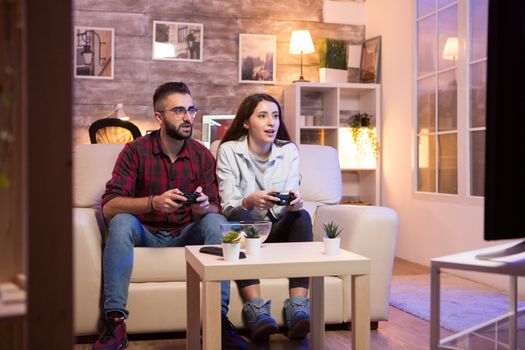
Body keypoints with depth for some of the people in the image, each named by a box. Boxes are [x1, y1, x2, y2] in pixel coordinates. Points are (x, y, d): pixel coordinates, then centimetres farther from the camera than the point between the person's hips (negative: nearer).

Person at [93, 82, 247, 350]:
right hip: (145, 234, -1)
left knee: (217, 222, -25)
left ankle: (218, 317, -25)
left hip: (184, 235, 2)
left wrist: (203, 207, -31)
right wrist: (153, 202, -36)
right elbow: (109, 206, -18)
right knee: (121, 222, -31)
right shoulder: (136, 151, -8)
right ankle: (115, 321, -30)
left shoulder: (202, 156, -1)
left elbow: (215, 208, -5)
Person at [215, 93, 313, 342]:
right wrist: (249, 202, -37)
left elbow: (290, 205, -4)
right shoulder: (228, 151, -5)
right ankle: (256, 306, -44)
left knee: (302, 216, -27)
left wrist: (294, 202, -31)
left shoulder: (289, 150, 3)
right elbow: (229, 207, -13)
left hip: (277, 229, 2)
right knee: (239, 217, -34)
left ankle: (298, 306, -38)